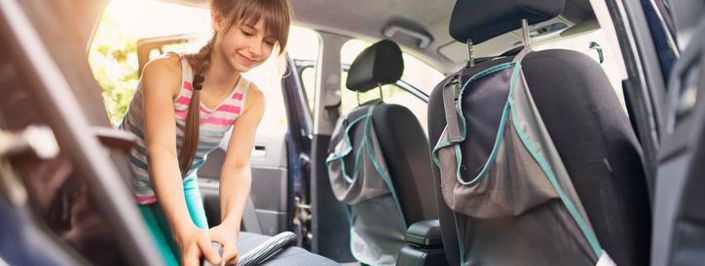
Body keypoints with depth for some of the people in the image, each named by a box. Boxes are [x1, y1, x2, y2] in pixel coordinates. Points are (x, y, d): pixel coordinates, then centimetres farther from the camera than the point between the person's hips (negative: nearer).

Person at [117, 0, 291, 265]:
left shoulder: (252, 100, -13)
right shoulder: (164, 71, -28)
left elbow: (237, 166, -23)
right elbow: (161, 150, -40)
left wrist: (230, 226, -44)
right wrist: (185, 231, -56)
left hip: (180, 186, 5)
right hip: (120, 184, -4)